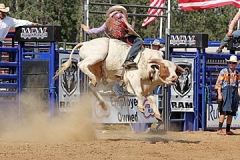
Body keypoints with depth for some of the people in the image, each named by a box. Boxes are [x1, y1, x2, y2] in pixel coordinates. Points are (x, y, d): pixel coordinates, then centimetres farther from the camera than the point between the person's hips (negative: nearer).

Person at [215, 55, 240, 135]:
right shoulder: (223, 71, 2)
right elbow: (219, 83, -3)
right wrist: (219, 94, -12)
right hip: (225, 92, -5)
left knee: (231, 113, 4)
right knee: (224, 111, -14)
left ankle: (228, 130, 9)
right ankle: (220, 129, -16)